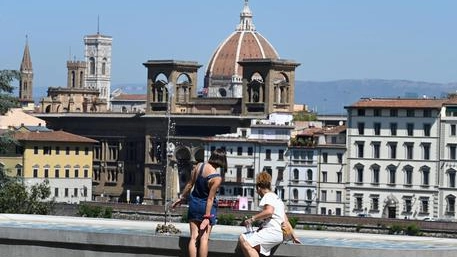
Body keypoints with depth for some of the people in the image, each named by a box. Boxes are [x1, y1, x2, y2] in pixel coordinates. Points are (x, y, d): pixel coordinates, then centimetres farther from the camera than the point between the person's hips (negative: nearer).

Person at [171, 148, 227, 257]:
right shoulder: (217, 178, -21)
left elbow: (189, 184, 3)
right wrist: (207, 217, -14)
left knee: (193, 237, 6)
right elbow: (210, 198, -19)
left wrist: (182, 198, 17)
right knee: (204, 239, 0)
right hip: (206, 207, -5)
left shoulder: (199, 166, -7)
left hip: (194, 203, 5)